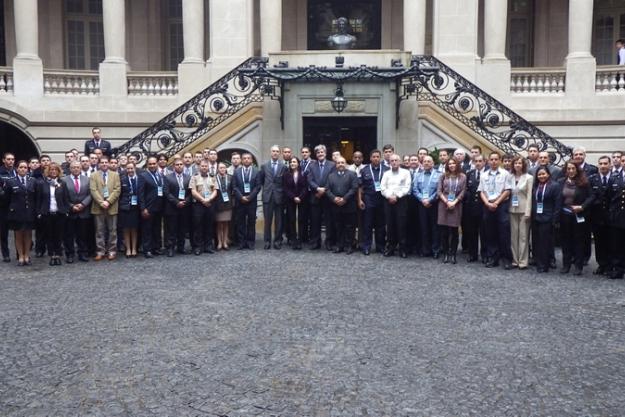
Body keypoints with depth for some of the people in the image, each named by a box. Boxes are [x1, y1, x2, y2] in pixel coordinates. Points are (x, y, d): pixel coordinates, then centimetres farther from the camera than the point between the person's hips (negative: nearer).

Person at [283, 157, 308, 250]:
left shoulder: (303, 174, 5)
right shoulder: (286, 175, 6)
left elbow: (305, 188, -2)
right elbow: (285, 189, -1)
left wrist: (300, 197, -15)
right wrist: (293, 197, -12)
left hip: (301, 200, 0)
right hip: (290, 201, 0)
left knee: (300, 220, -1)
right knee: (291, 220, 0)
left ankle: (299, 241, 3)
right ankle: (294, 241, 5)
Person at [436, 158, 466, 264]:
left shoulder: (462, 177, 6)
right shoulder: (443, 176, 8)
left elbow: (462, 192, 1)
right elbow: (438, 191, 2)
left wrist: (454, 202, -11)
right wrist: (447, 202, -10)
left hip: (456, 206, -1)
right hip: (444, 205, 1)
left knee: (454, 230, 0)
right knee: (444, 230, 1)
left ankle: (453, 254, 7)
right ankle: (445, 254, 9)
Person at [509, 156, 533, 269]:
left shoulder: (529, 177, -2)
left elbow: (529, 195, -6)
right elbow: (508, 194, 8)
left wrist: (527, 212, -12)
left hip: (523, 210, -3)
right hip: (512, 210, 3)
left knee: (523, 236, -1)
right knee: (513, 235, 6)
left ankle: (523, 261, 4)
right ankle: (515, 260, 13)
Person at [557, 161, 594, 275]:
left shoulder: (583, 182, -6)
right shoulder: (560, 182, 3)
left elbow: (591, 197, -7)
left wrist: (582, 207, -19)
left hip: (578, 216, -3)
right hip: (564, 215, 3)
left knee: (579, 240, 5)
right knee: (565, 240, 8)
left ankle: (579, 266, 12)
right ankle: (566, 264, 17)